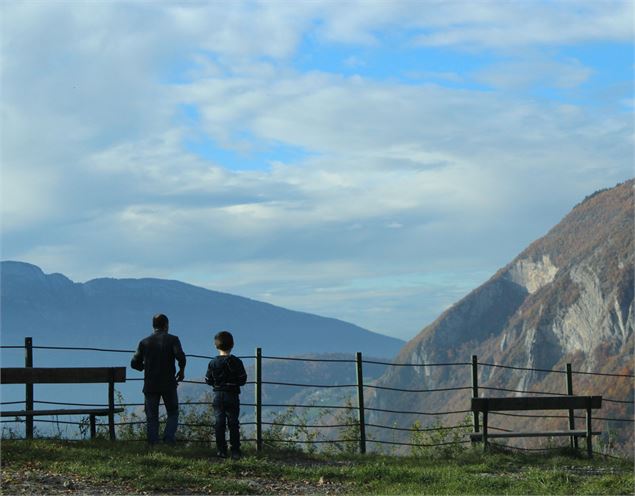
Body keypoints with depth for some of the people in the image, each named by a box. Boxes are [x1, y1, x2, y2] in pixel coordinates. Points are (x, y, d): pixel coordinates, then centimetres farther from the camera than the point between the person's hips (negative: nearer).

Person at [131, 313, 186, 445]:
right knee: (173, 414, 12)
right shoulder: (172, 339, -3)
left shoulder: (144, 342, 5)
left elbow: (134, 363, 3)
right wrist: (182, 370, -1)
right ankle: (169, 440, -6)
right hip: (168, 384, -2)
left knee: (152, 417, 7)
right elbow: (180, 356, -18)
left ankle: (153, 445, 1)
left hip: (150, 385, 2)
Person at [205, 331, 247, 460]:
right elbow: (243, 380, -4)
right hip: (233, 396, -1)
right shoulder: (236, 362, -7)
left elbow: (208, 380, 2)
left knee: (219, 423, 5)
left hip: (218, 396, 1)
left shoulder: (213, 363, -3)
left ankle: (221, 450, 2)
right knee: (233, 424, 3)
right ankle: (235, 451, 0)